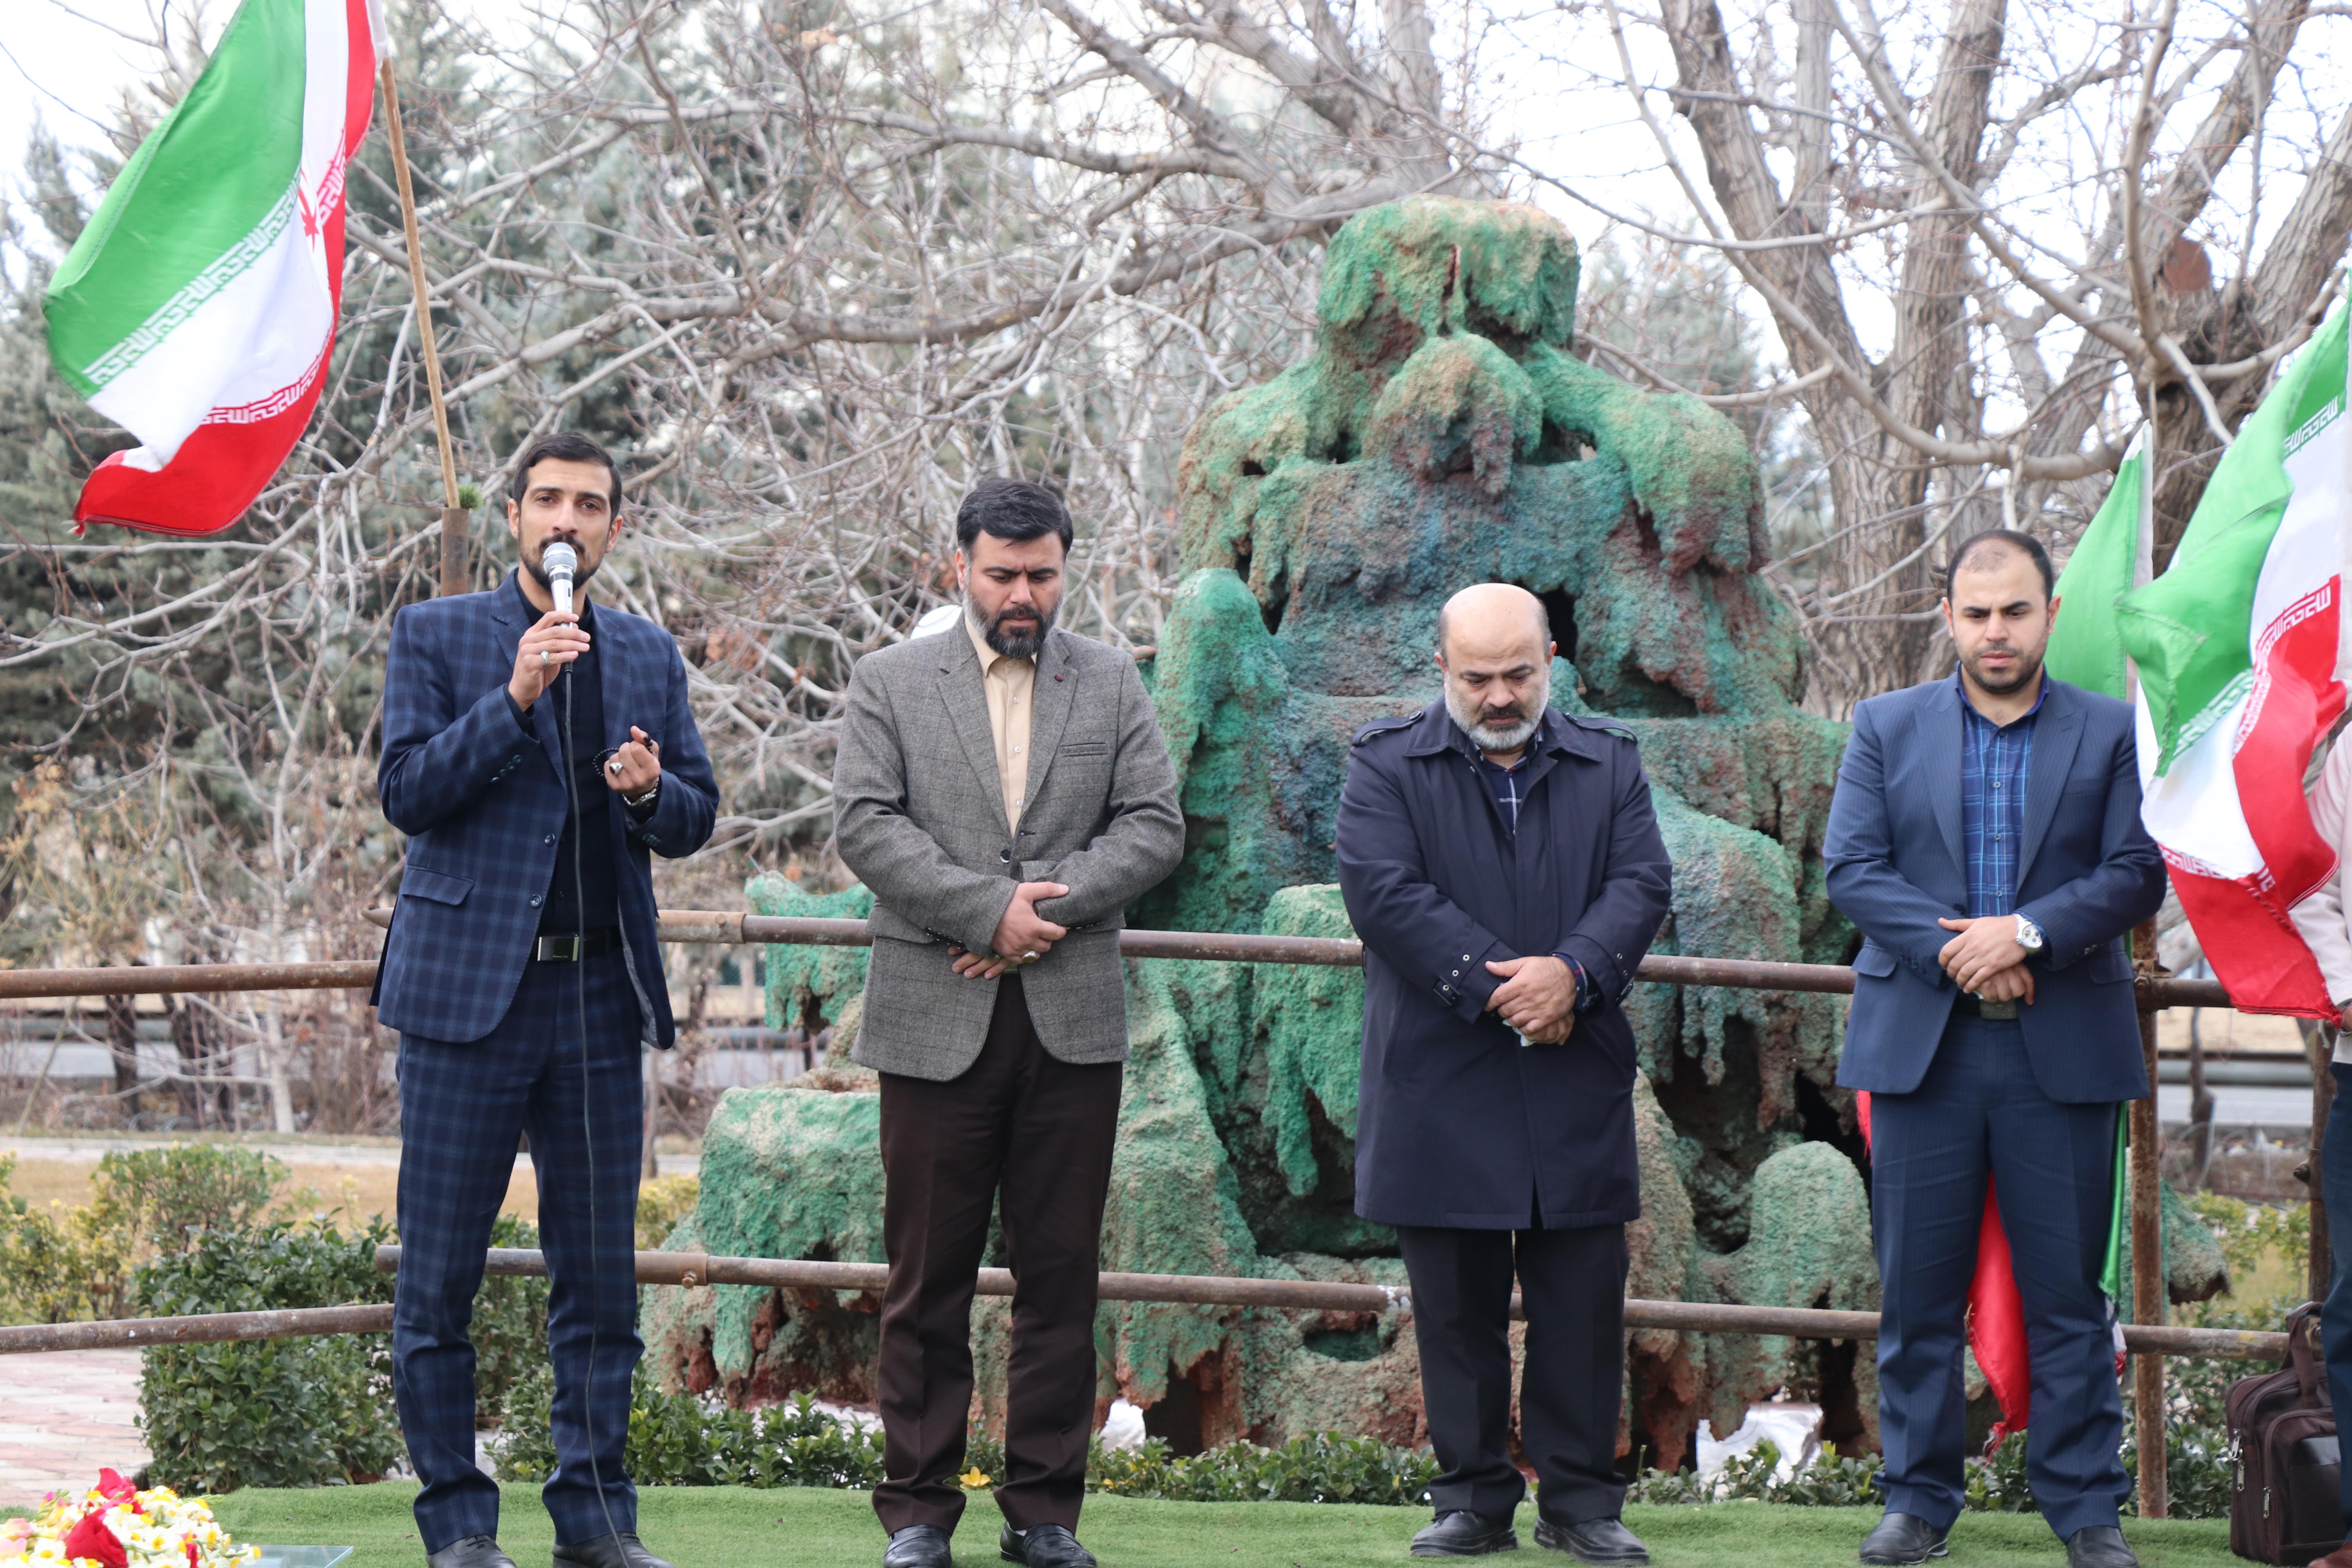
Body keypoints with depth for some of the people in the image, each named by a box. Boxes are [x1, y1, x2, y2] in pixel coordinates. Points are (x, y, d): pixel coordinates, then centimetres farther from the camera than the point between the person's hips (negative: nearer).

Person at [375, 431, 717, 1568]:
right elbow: (404, 791, -7)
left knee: (602, 1280, 6)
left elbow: (696, 819, 14)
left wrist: (652, 791, -9)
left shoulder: (649, 656, 14)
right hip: (467, 990, -3)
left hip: (600, 995, 3)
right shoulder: (435, 636, 3)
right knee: (438, 1280, -1)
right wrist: (514, 698, -17)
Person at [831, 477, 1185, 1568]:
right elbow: (865, 824, -5)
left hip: (1073, 1020, 2)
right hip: (935, 1022, -2)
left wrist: (1047, 908, -11)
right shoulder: (890, 682, 6)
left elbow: (1154, 826, 3)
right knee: (928, 1277, 2)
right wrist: (991, 908, -14)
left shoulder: (1113, 685, 11)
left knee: (1061, 1275, 4)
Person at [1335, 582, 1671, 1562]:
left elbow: (1641, 884, 1)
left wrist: (1572, 974, -18)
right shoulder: (1386, 765, 3)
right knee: (1456, 1307, 4)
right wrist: (1499, 987, -16)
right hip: (1441, 1087, -2)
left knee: (1584, 1304, 3)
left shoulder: (1608, 765, 12)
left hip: (1579, 1084, 2)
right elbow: (1383, 891, -10)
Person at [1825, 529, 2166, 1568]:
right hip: (1923, 1045, 1)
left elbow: (2136, 875, -1)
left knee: (2068, 1291, 3)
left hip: (2062, 1053, -1)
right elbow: (1851, 867, 0)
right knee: (1917, 1289, 4)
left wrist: (2028, 932, -16)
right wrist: (1955, 953, -13)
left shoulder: (2110, 733, 7)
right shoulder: (1886, 728, 9)